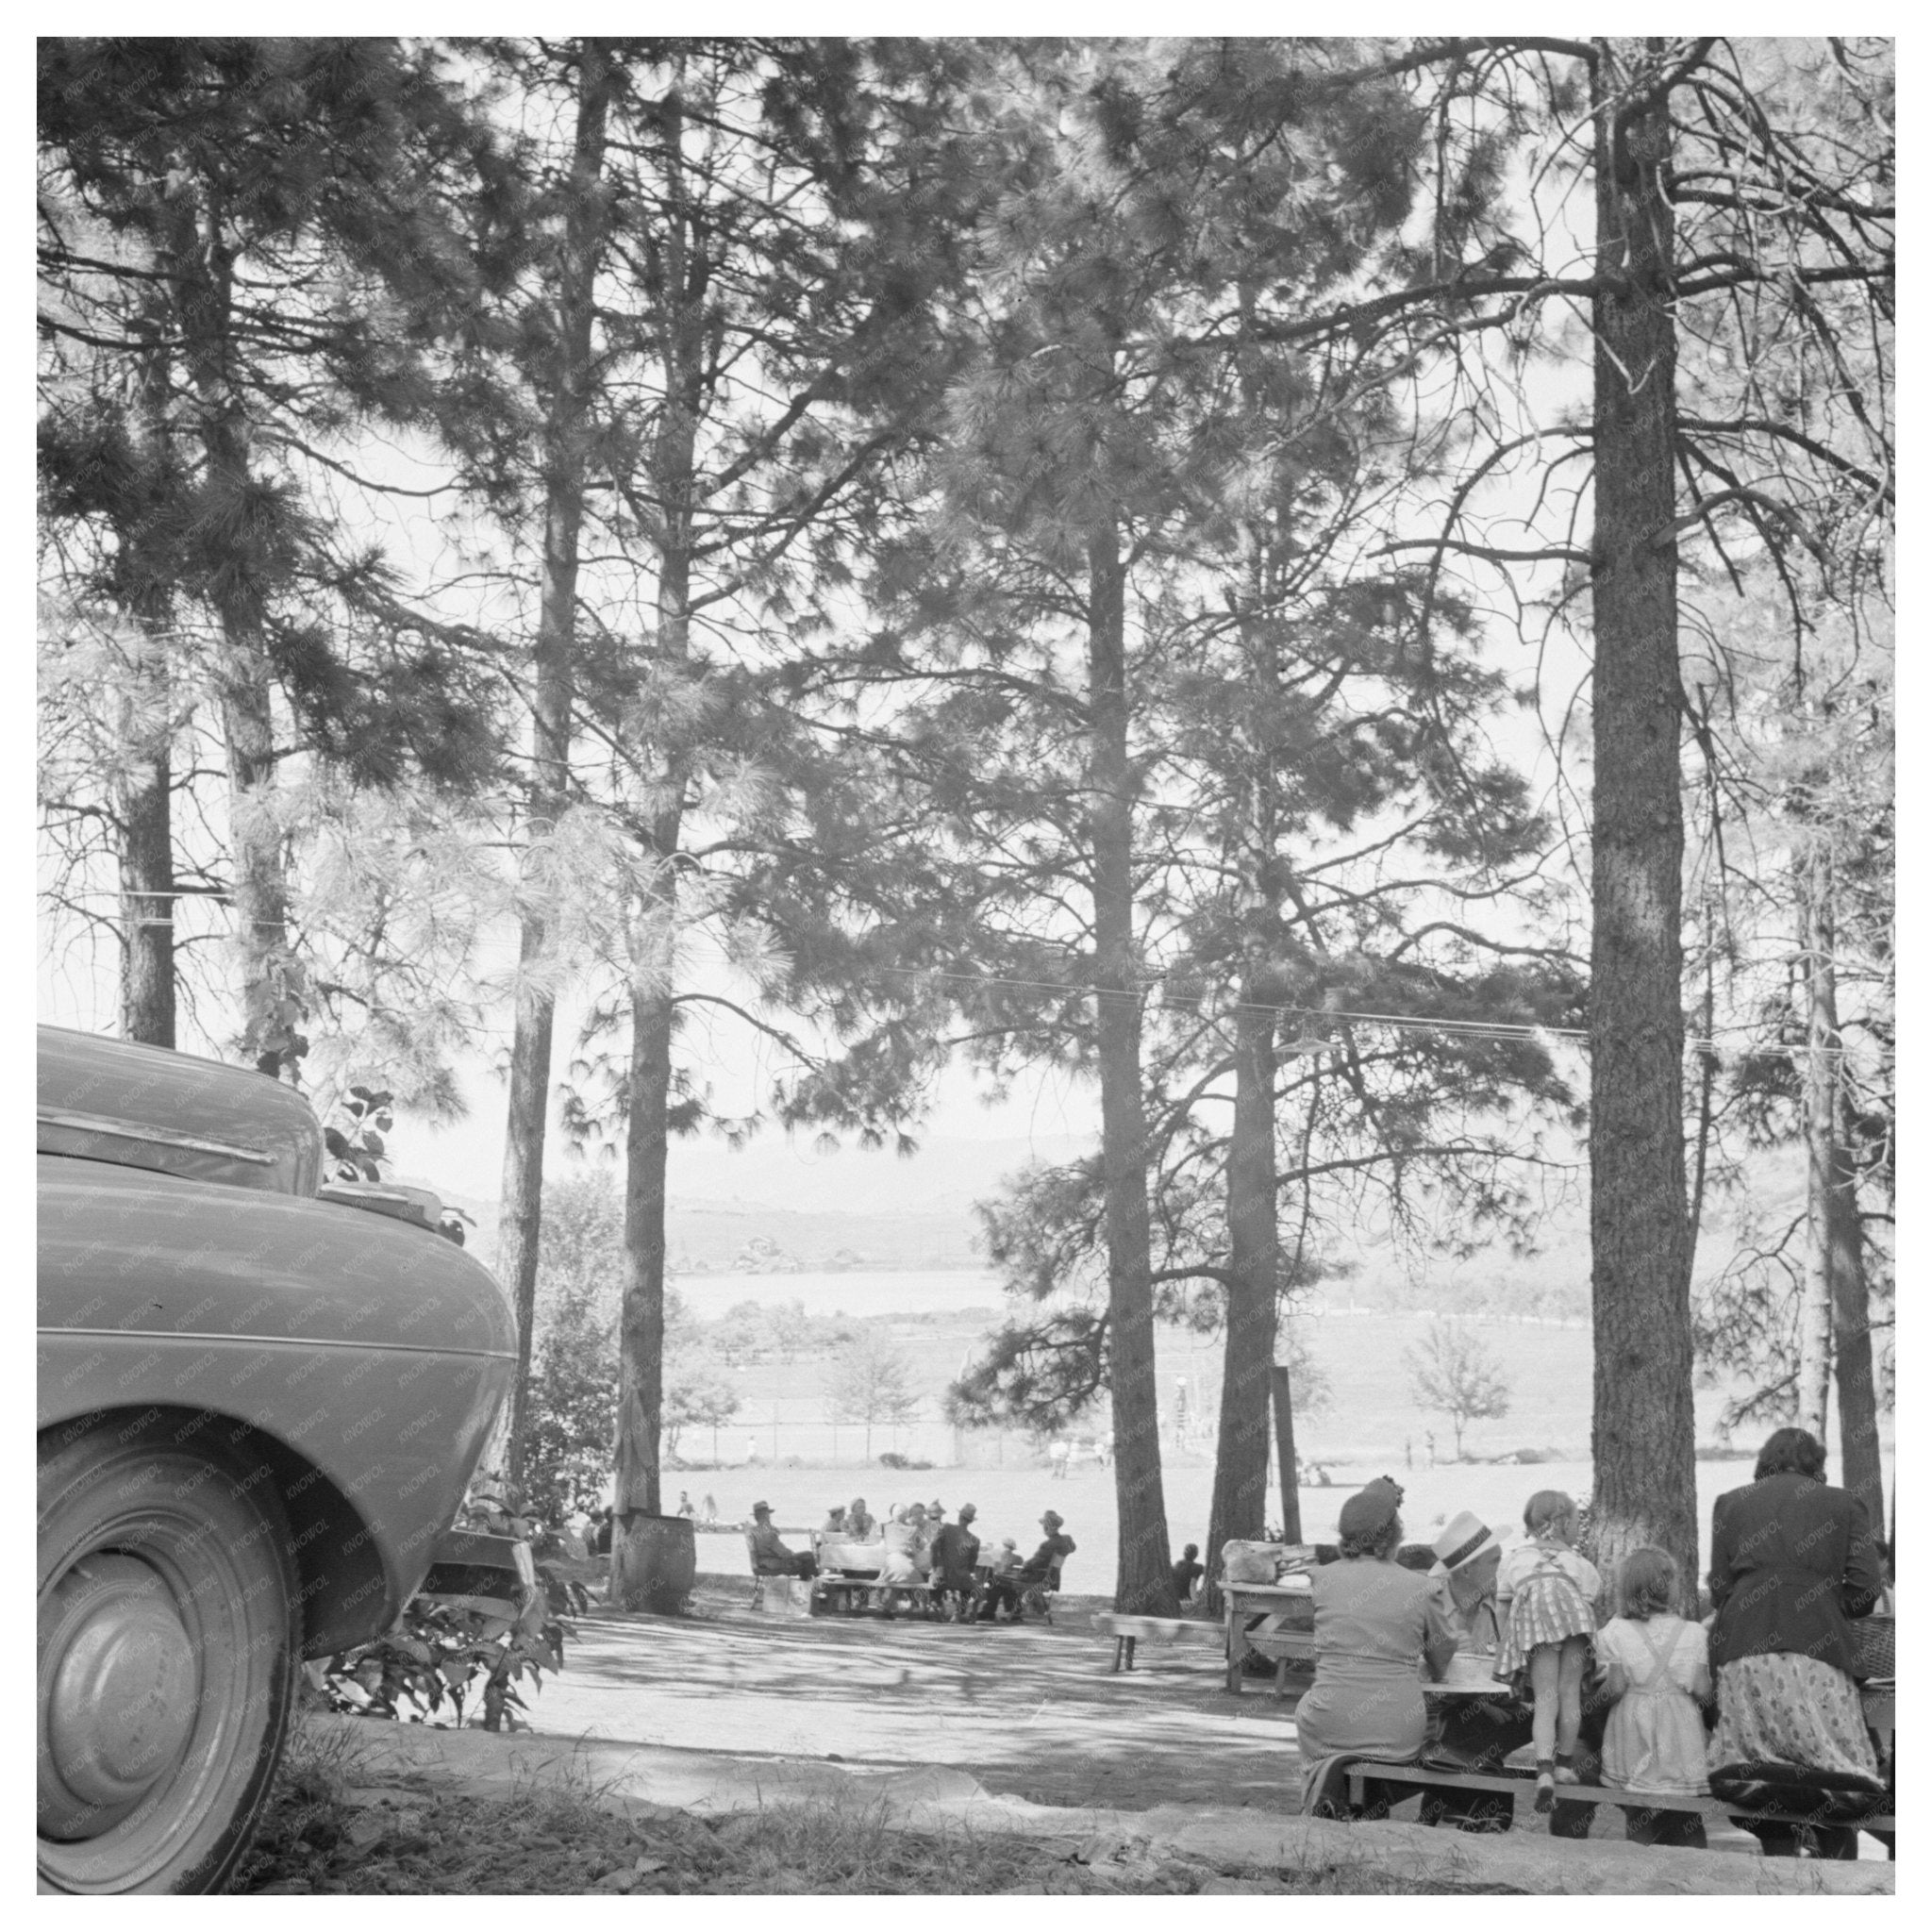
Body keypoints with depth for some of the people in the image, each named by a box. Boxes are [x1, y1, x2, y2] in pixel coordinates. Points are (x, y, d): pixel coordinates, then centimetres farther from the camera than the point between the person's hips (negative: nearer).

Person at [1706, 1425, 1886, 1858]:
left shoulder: (1729, 1503, 16)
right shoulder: (1842, 1504, 12)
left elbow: (1719, 1586, 9)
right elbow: (1865, 1588, 4)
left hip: (1743, 1654, 2)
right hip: (1816, 1651, -2)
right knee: (1837, 1790, 4)